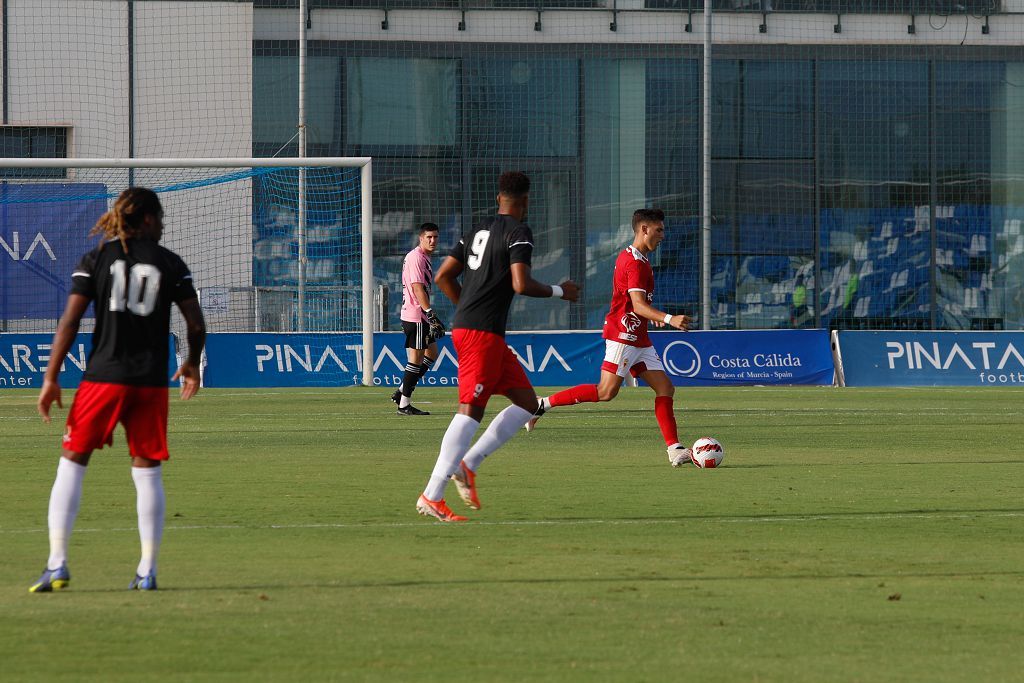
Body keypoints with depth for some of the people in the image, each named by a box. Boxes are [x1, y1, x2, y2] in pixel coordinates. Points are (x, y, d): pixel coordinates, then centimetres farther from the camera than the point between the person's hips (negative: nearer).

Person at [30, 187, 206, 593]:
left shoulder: (95, 259, 3)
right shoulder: (171, 264, 4)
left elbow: (70, 320, -4)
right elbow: (196, 324, 4)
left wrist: (51, 377, -2)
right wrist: (192, 365, 23)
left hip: (103, 377, -1)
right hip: (151, 381, 1)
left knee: (71, 464, 5)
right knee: (147, 472, 9)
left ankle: (57, 563, -5)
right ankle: (147, 570, 8)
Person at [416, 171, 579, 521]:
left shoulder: (478, 230, 17)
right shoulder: (519, 233, -7)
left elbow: (443, 277, 17)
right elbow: (521, 285, -18)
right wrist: (559, 291, -3)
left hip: (464, 325, 9)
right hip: (483, 334, -9)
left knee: (527, 403, 11)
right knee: (470, 411, -11)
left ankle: (467, 466, 4)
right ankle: (432, 496, -15)